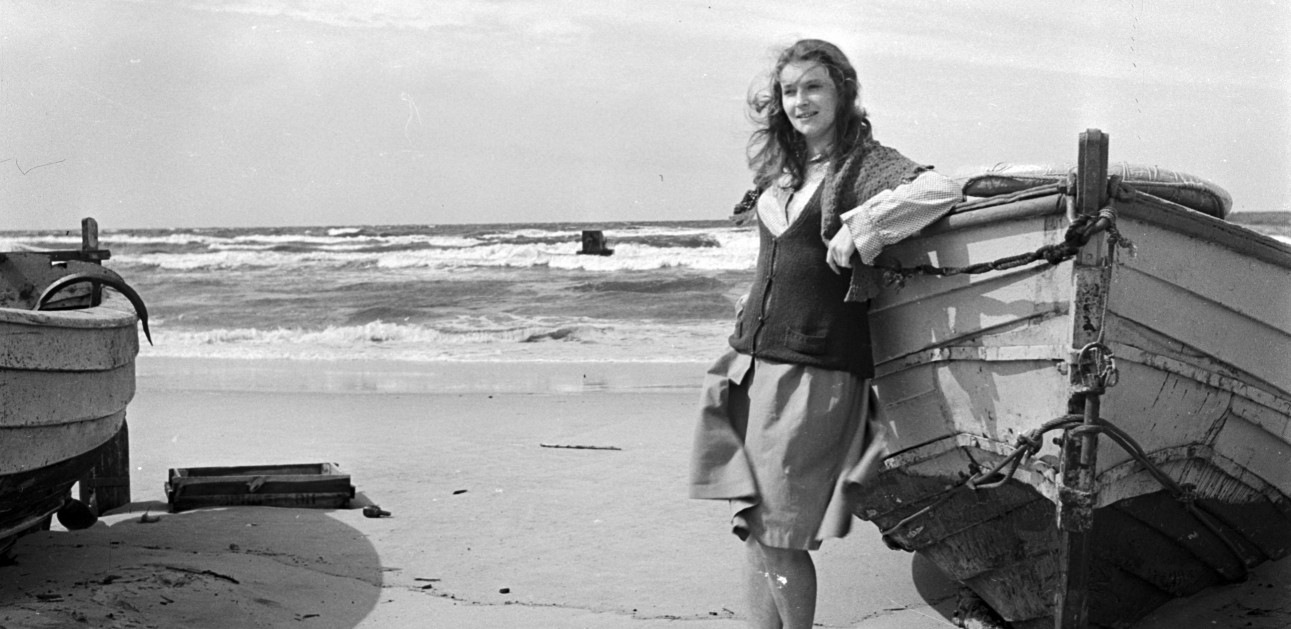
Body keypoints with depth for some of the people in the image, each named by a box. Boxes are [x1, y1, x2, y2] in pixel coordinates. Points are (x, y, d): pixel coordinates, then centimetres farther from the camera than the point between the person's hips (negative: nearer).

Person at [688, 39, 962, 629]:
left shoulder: (865, 162, -5)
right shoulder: (779, 170, 15)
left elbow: (943, 191, -22)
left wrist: (860, 225, -20)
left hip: (816, 371, -6)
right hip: (750, 363, 7)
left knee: (780, 540, -3)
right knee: (750, 527, 8)